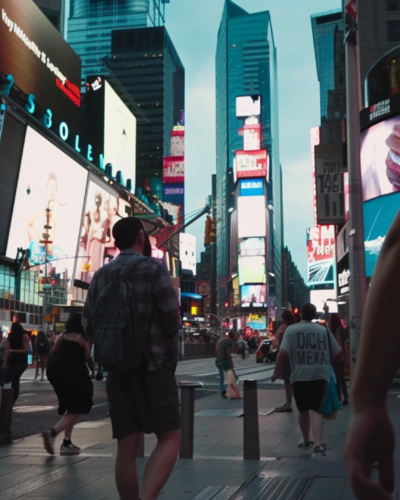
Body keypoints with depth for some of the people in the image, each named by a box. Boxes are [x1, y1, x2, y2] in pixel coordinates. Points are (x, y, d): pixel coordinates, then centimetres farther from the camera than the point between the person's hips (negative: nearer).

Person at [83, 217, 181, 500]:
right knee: (170, 438, -1)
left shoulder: (101, 275, 9)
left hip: (117, 367, 5)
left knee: (127, 447, 6)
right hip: (152, 365, -5)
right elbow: (172, 319, -13)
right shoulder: (154, 268, -7)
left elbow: (91, 326, 7)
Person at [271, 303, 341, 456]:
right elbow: (337, 353, 8)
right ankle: (318, 444, -20)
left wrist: (277, 372, 1)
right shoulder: (324, 330, 7)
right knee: (315, 410, -4)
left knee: (303, 410, 17)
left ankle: (306, 441, 32)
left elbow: (283, 353, -10)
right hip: (320, 375, 1)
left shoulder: (291, 330, 0)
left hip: (299, 376, 0)